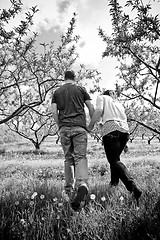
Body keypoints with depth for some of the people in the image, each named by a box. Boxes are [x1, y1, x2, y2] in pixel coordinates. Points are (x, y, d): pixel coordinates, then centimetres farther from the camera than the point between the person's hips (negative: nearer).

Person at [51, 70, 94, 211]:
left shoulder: (57, 92, 16)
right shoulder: (81, 89, 12)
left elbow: (54, 112, 6)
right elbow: (91, 108, 7)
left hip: (64, 128, 2)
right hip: (79, 127, -2)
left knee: (68, 159, 11)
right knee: (80, 157, -6)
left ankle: (69, 189, 17)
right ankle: (82, 185, -27)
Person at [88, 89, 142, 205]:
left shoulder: (102, 97, 16)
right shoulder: (119, 103, 32)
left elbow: (99, 110, -3)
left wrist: (90, 125, 7)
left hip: (110, 129, -6)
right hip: (125, 130, 6)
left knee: (114, 161, -7)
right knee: (116, 157, 22)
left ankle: (134, 187, -21)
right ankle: (114, 182, 29)